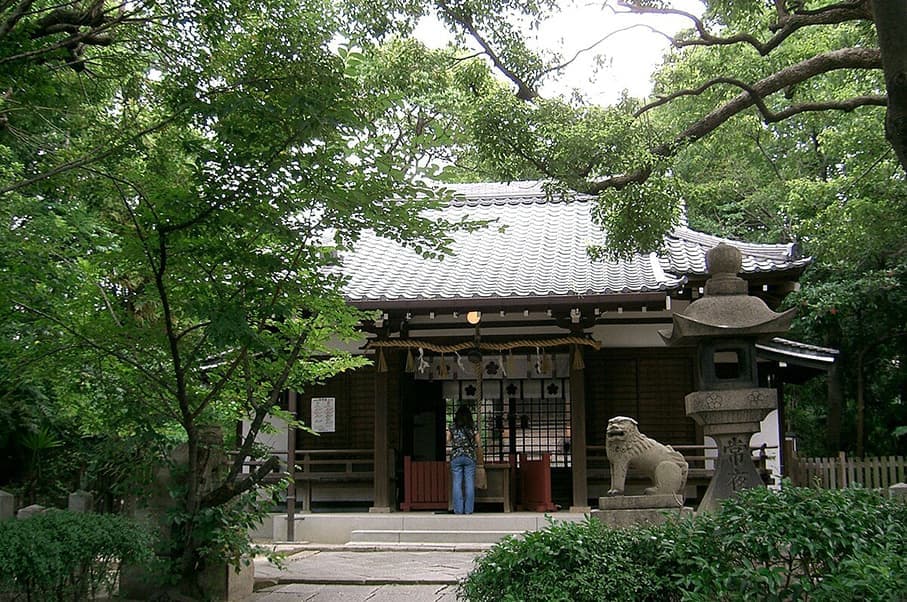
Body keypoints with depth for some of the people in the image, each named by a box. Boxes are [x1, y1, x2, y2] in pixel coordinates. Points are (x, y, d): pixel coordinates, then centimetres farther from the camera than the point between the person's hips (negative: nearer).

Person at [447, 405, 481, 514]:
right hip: (470, 456, 0)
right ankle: (468, 509, 0)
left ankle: (458, 509, -1)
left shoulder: (452, 427, 2)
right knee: (469, 484, 2)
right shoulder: (472, 427, 0)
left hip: (456, 457, 0)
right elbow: (479, 442, 7)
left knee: (457, 484, 2)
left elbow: (448, 441, 13)